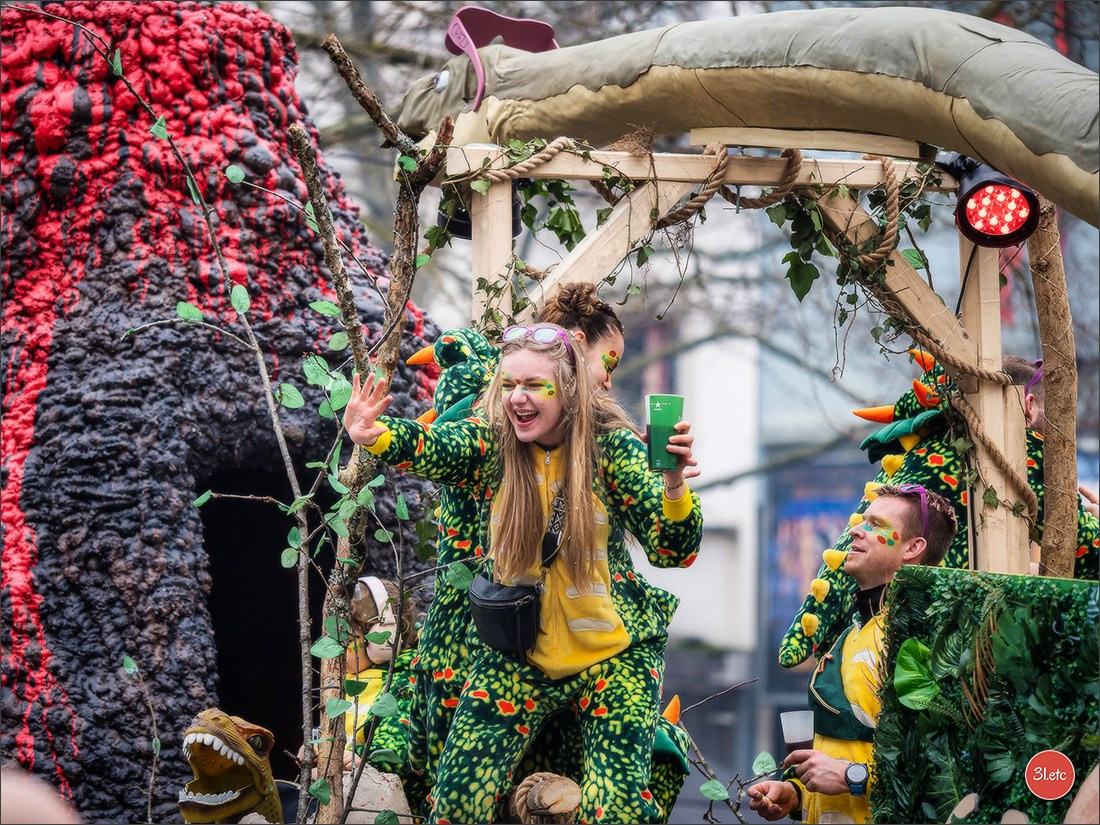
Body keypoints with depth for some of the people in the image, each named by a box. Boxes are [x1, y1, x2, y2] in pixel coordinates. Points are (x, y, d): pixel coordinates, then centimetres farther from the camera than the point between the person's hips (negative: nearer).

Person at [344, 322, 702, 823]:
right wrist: (375, 436, -51)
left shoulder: (612, 446, -10)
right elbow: (432, 447, -29)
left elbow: (672, 551, -17)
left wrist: (673, 483, -37)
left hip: (611, 653, -2)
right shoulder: (489, 441, -6)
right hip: (519, 654, 2)